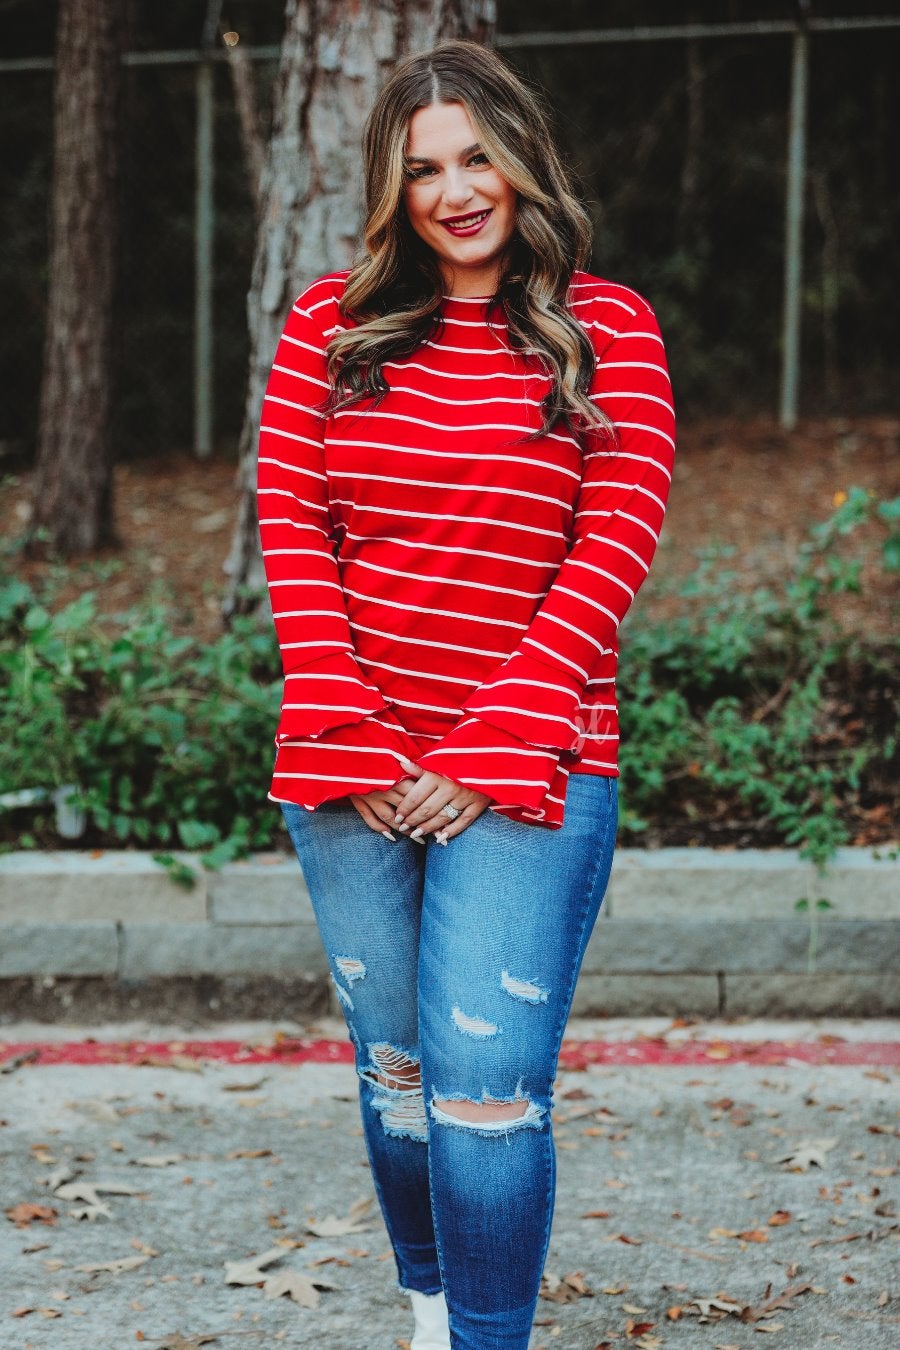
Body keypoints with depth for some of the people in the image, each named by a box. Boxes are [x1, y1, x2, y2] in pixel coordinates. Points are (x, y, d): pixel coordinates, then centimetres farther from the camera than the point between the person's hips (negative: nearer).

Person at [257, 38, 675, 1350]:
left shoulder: (608, 331, -1)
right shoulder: (331, 327, 6)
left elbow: (615, 546, -6)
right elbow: (288, 521, 3)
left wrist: (497, 751, -12)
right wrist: (342, 727, -7)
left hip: (532, 771, -3)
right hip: (353, 770, 3)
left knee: (488, 1082, -11)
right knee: (397, 1070, 13)